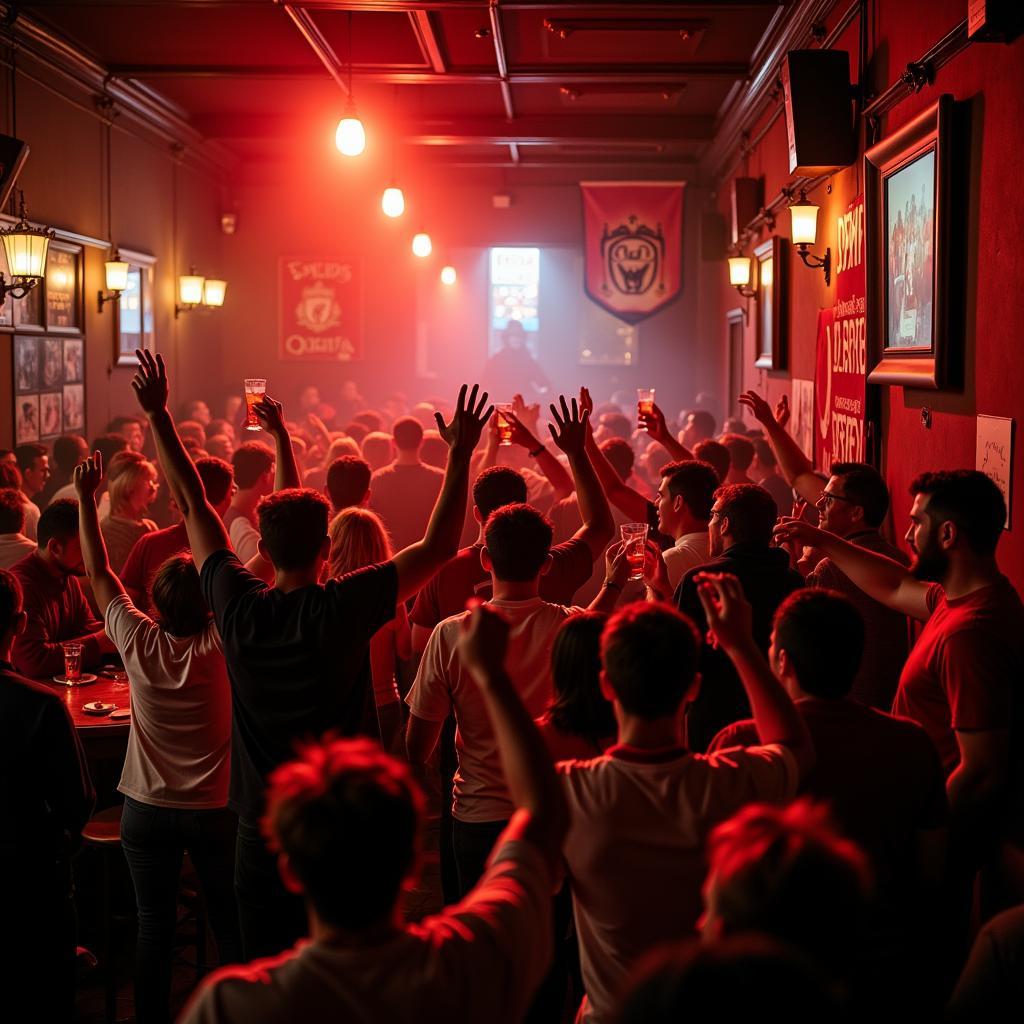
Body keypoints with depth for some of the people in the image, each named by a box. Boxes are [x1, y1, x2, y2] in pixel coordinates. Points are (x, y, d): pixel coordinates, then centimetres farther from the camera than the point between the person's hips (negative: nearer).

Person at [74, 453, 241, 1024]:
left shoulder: (139, 642, -13)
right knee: (230, 923, 13)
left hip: (148, 810, 1)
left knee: (154, 926, 10)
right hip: (215, 809, -1)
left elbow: (100, 574, 0)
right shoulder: (222, 645, -17)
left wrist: (86, 498, 8)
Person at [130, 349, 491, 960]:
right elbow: (439, 547, -12)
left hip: (261, 824, 3)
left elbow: (191, 503, 3)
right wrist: (461, 453, -7)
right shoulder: (343, 608, -17)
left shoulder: (238, 605, -8)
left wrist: (159, 415, 11)